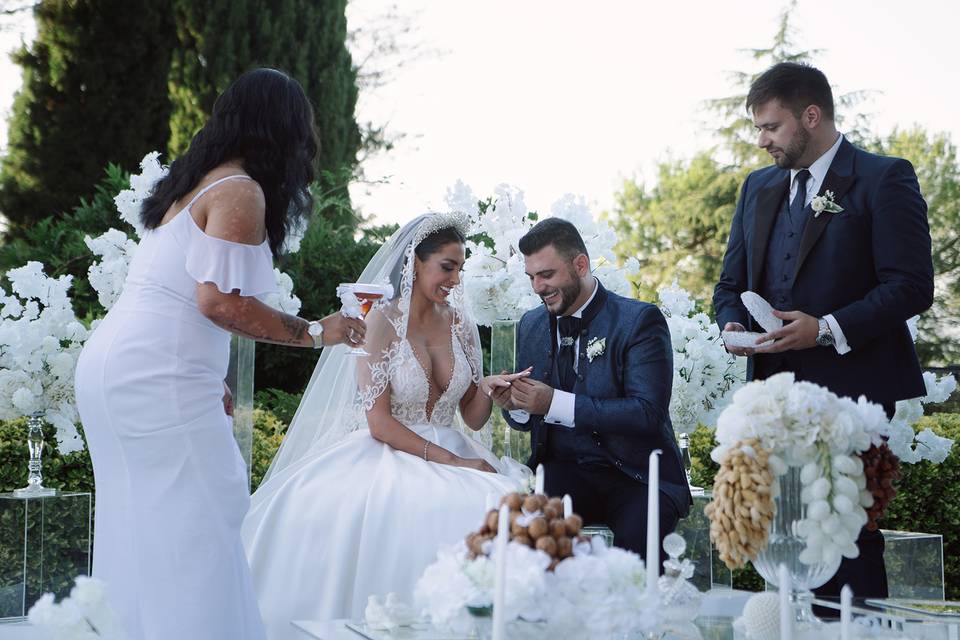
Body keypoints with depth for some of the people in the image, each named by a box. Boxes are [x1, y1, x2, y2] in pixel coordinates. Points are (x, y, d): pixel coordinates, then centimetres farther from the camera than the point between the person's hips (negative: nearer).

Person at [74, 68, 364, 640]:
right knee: (194, 529, -3)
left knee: (139, 531, 15)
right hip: (158, 377, -9)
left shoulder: (192, 182, 18)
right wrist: (313, 333, -10)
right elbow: (220, 300, -18)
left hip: (107, 364, 9)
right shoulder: (241, 191, -10)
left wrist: (207, 379, 24)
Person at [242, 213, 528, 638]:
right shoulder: (380, 322, -6)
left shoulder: (460, 325, 10)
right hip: (388, 457, -5)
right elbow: (379, 422, -12)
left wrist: (487, 388, -9)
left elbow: (473, 418, 13)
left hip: (450, 457, 5)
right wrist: (449, 461, -17)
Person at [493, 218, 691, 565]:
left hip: (635, 476, -4)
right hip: (561, 473, 4)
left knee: (631, 538, -34)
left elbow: (648, 413, -16)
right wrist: (514, 405, -6)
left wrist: (556, 404, -21)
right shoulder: (531, 325, 13)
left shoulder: (640, 320, -5)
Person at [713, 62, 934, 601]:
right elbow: (732, 282, 22)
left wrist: (828, 329, -20)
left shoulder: (884, 180, -4)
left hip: (852, 392, -6)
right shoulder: (759, 187, 17)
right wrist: (733, 323, -1)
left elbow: (911, 287, -11)